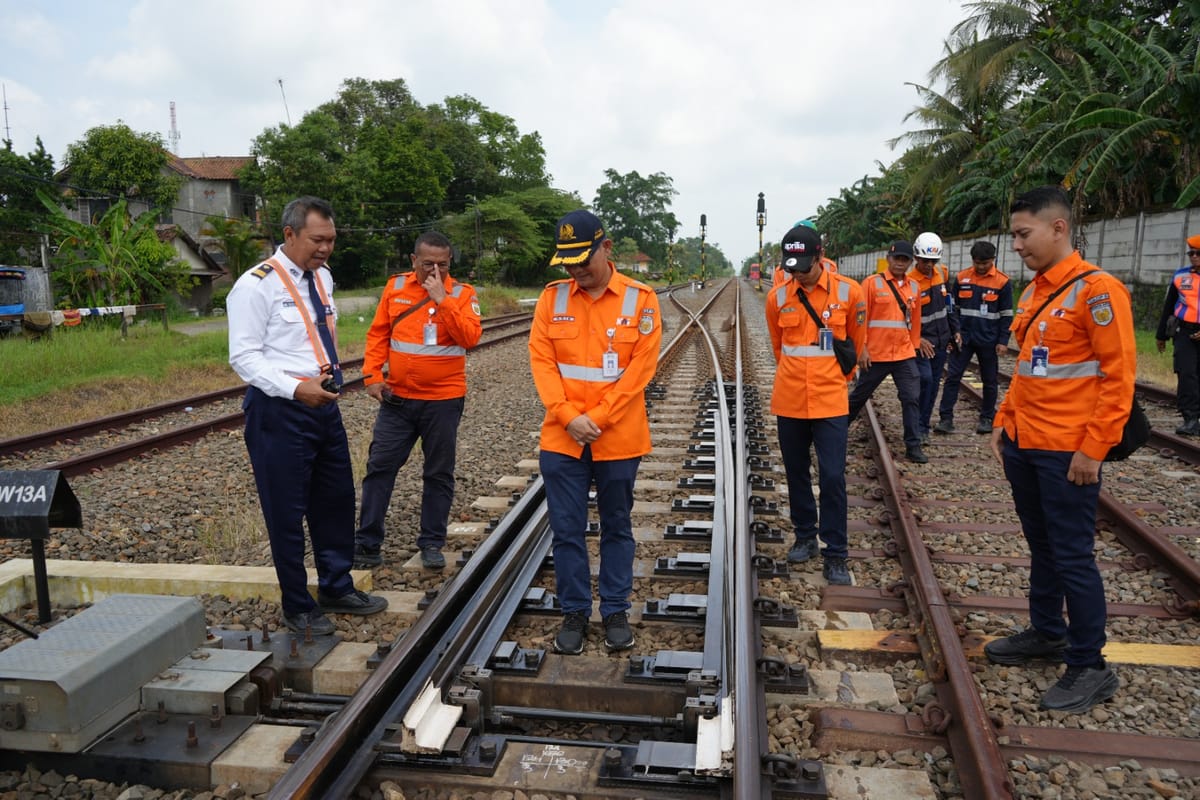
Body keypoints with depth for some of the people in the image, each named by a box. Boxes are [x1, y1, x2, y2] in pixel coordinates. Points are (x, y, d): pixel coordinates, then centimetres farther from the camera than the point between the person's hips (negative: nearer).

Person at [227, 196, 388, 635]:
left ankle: (337, 589, 34)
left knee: (337, 501, 16)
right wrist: (297, 388, -28)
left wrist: (330, 383, 13)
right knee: (287, 512, 5)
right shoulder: (256, 285, -14)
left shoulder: (323, 277, 10)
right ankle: (298, 606, 22)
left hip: (324, 405, 8)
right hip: (280, 411, -8)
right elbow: (244, 357, -17)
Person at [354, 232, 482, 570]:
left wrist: (442, 299, -22)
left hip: (444, 400, -2)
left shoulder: (462, 293, -4)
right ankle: (367, 543, 13)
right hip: (396, 398, 2)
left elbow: (471, 337, -19)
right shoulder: (395, 287, 5)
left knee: (439, 474, 8)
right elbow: (378, 334, 7)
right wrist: (372, 375, -1)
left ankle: (432, 543, 21)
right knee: (380, 467, 3)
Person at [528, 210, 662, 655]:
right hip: (562, 439, 2)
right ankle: (574, 613, 24)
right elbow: (541, 359, -2)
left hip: (618, 439, -1)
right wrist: (569, 416, -13)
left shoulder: (640, 299, -4)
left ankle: (616, 610, 28)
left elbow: (641, 367, -9)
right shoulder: (552, 297, 2)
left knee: (617, 527, 13)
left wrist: (598, 419, -14)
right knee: (567, 530, 7)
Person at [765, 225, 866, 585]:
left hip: (830, 402, -2)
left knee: (832, 477, -4)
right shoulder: (778, 297, -2)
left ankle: (835, 555, 7)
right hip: (789, 400, 2)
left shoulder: (848, 292, -6)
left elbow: (857, 342, 8)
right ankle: (805, 537, 30)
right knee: (796, 473, 12)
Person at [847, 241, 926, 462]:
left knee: (912, 398, -2)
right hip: (875, 354, -4)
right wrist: (862, 348, -13)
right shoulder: (872, 283, -6)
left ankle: (913, 445, 5)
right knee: (860, 395, 10)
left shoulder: (913, 287, 8)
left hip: (905, 355, 4)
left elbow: (915, 319, 15)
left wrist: (914, 346, 16)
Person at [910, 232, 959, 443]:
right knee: (925, 379, -19)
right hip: (921, 342, -6)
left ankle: (924, 425, 19)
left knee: (934, 384, 9)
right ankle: (919, 427, -7)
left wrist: (955, 330, 14)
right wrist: (917, 339, -18)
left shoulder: (942, 274, 3)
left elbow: (949, 304, 15)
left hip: (941, 341, 6)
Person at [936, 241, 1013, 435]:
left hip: (988, 341, -1)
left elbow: (1006, 315, 1)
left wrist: (1003, 341, -4)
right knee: (953, 376, -3)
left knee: (990, 381, 8)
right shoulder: (961, 278, 2)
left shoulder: (1002, 282, -3)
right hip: (963, 338, 1)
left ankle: (987, 418, 21)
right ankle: (946, 418, 0)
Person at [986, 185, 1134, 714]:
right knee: (1041, 547, 18)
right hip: (1022, 444, 8)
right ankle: (1047, 633, 34)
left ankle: (1090, 668, 14)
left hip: (1067, 452, -8)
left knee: (1072, 557, 0)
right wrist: (1003, 421, 14)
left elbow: (1119, 375, -16)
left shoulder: (1095, 290, -13)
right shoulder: (1033, 292, 12)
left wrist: (1093, 449, -18)